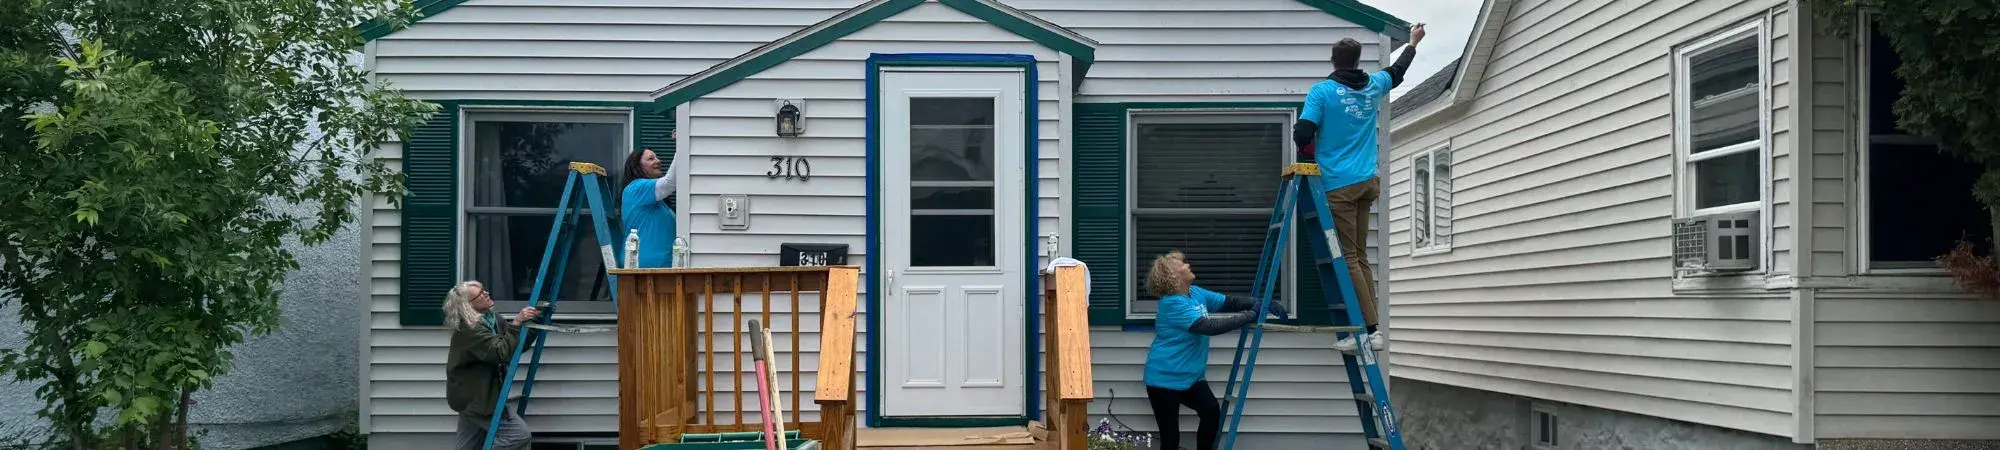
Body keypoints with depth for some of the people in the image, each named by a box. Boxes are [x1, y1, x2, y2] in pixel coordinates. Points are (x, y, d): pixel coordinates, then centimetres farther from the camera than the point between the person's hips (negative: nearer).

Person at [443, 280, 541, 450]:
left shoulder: (492, 318, 7)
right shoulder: (469, 329, -20)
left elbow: (518, 345, 12)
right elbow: (500, 352, -29)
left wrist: (534, 320, 1)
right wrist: (516, 324, -31)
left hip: (474, 396, 9)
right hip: (474, 398, -9)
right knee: (520, 434, -11)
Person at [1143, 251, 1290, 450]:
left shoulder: (1195, 293, 5)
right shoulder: (1173, 304, -22)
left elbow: (1229, 302, 5)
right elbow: (1208, 326, -29)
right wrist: (1250, 316, -26)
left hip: (1190, 376, 8)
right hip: (1165, 378, -8)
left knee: (1212, 411, -12)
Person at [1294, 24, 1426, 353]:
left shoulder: (1322, 91, -6)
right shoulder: (1373, 87, 10)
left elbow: (1302, 134, -13)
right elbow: (1396, 73, 32)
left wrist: (1312, 157, 9)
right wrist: (1413, 43, 50)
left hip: (1338, 185, -6)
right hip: (1367, 182, 6)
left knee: (1349, 259, -5)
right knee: (1360, 257, 11)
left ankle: (1370, 329, -10)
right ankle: (1370, 328, 7)